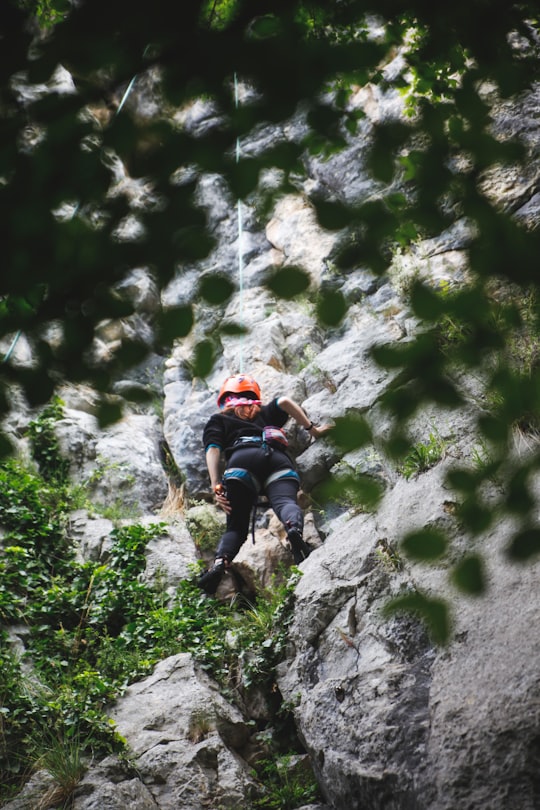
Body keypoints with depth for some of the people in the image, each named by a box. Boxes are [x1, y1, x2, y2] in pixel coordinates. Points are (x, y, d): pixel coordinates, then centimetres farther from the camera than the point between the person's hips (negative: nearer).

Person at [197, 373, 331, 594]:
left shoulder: (217, 420, 34)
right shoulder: (266, 412, 40)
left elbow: (213, 450, 13)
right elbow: (284, 402, 17)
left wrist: (216, 486, 3)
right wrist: (312, 429, 23)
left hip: (243, 459, -1)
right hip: (278, 459, 1)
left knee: (236, 526, -2)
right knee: (284, 501, -24)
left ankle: (220, 563, -32)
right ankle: (295, 529, -59)